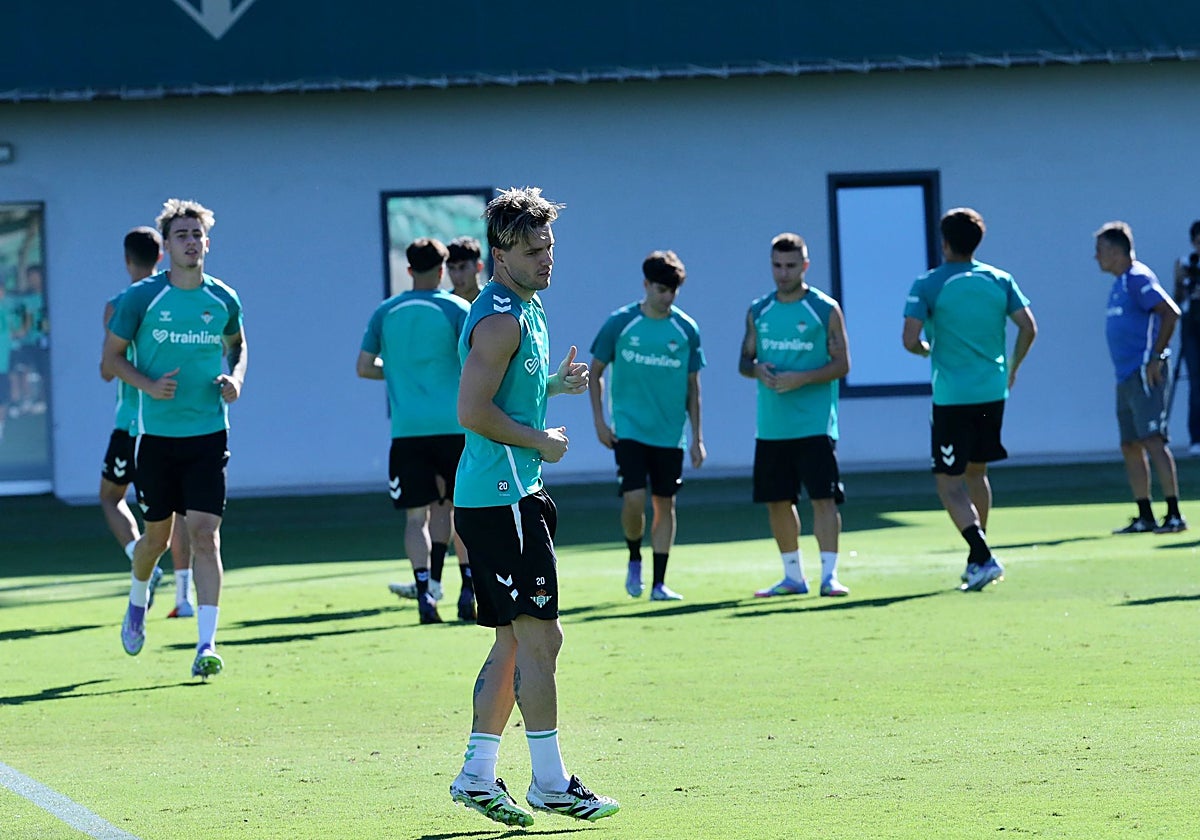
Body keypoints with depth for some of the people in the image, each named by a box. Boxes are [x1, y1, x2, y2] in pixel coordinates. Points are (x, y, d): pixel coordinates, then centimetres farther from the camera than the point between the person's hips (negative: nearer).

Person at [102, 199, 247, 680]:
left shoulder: (224, 300, 4)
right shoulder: (141, 297, -3)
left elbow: (237, 346, 22)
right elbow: (112, 355, 3)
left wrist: (235, 379, 1)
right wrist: (148, 385, -14)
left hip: (209, 435, 0)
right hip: (156, 435, 0)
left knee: (204, 533, -11)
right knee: (157, 536, 11)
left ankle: (206, 644, -14)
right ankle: (138, 602, 44)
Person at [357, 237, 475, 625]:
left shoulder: (385, 312, 8)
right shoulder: (455, 309, 1)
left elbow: (364, 367, 8)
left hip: (406, 429, 1)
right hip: (453, 425, -1)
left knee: (416, 515, 2)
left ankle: (426, 592, -11)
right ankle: (469, 591, 8)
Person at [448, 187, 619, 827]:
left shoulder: (525, 307, 16)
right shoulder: (501, 319, -16)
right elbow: (472, 412, -22)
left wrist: (553, 383, 14)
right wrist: (540, 441, -13)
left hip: (511, 493, 11)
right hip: (501, 495, -11)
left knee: (515, 642, 12)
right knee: (538, 638, -7)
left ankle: (477, 774, 14)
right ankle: (549, 782, -3)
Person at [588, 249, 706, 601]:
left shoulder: (686, 330, 3)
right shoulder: (620, 323, -2)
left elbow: (692, 386, 9)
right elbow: (596, 372, 6)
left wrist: (697, 437, 6)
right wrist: (599, 420, -2)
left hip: (670, 435, 2)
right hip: (629, 429, -2)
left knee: (664, 503, 4)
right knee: (634, 499, -13)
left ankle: (659, 582, 11)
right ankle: (634, 559, 15)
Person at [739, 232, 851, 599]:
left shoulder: (825, 310, -2)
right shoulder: (758, 312, 11)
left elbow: (841, 364, -5)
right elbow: (744, 361, 15)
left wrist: (801, 378, -18)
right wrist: (757, 370, -9)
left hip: (814, 425, -5)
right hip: (771, 426, 5)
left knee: (823, 497, -10)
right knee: (777, 500, 8)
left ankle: (829, 575, -10)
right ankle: (793, 576, 19)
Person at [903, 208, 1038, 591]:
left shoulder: (928, 285, -8)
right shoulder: (999, 280, 4)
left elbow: (910, 339, -15)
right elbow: (1028, 327, 1)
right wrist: (1011, 368, 16)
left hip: (952, 397, -5)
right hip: (993, 391, 5)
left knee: (949, 481, -1)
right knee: (976, 471, 21)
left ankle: (983, 556, -18)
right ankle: (977, 559, 26)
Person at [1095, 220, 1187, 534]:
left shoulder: (1138, 279, -11)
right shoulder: (1120, 284, 18)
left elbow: (1170, 313, -19)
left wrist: (1155, 357, -19)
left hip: (1145, 374, -10)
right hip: (1127, 376, 10)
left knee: (1152, 440, -13)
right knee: (1130, 446, 9)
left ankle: (1175, 515, -13)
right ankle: (1145, 517, 14)